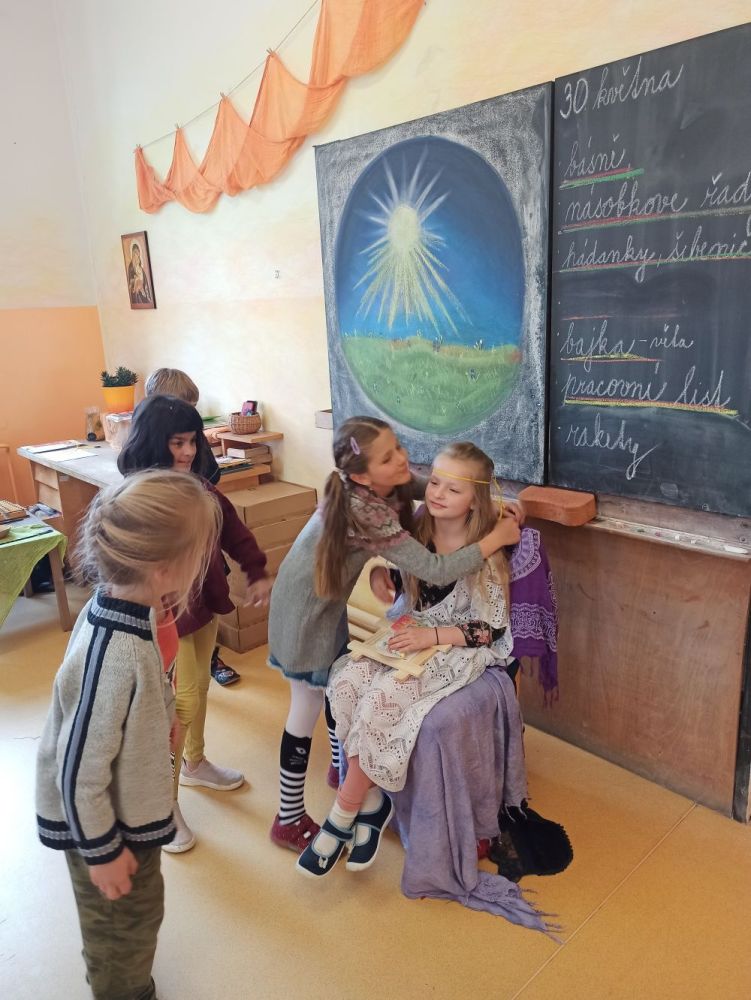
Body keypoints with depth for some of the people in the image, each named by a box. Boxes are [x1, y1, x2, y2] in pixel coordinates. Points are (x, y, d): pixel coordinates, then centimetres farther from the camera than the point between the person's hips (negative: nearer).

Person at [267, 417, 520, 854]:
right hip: (305, 609, -9)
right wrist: (496, 538, -26)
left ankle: (343, 768, 49)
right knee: (308, 708, 4)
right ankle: (290, 821, 22)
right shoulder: (365, 512, -35)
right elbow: (436, 571, -36)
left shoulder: (389, 487, -11)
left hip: (328, 601, 9)